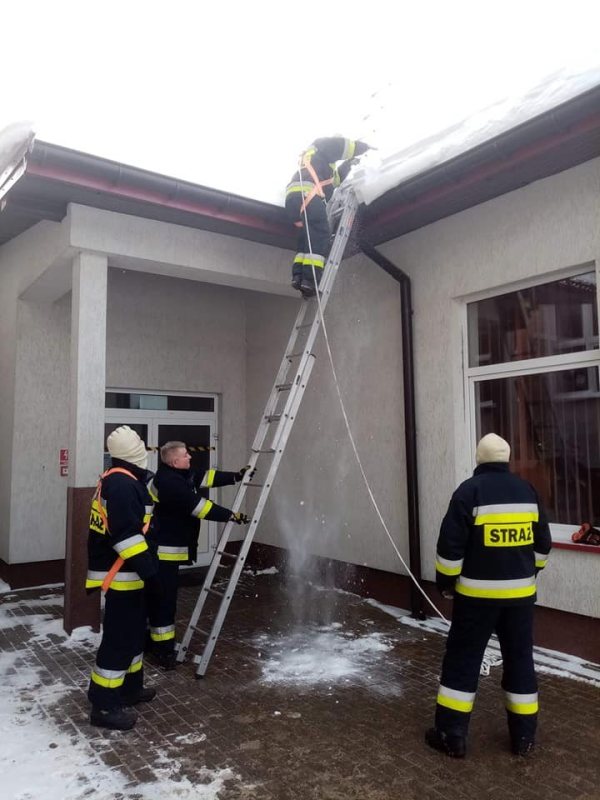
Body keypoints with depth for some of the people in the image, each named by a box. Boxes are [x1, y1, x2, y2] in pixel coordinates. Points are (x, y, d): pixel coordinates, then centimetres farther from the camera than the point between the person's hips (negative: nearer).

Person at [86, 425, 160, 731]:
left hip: (126, 573, 11)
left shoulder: (120, 479, 12)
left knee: (134, 630, 19)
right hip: (122, 576, -11)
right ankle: (104, 705, 5)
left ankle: (129, 688, 31)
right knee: (120, 637, -4)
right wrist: (149, 570, -24)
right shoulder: (122, 483, -21)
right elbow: (126, 534, -27)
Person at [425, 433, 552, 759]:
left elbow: (450, 544, -12)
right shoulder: (527, 490, 4)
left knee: (462, 659, 6)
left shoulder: (469, 490, -11)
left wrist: (446, 581, 1)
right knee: (519, 659, 16)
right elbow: (543, 543, 12)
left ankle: (452, 734, 12)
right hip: (520, 592, 5)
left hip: (477, 592, -4)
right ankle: (523, 736, 24)